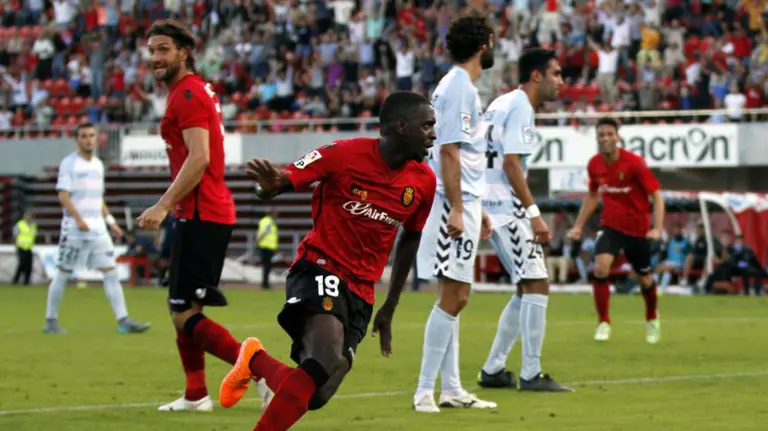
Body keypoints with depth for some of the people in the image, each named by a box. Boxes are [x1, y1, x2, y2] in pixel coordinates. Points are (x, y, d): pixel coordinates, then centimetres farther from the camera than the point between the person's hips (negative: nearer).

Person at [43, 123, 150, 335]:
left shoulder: (98, 164, 16)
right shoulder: (69, 163, -4)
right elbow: (63, 196, -12)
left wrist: (110, 221, 14)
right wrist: (79, 219, -23)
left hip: (97, 228, 6)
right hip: (74, 228, -6)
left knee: (111, 272, -3)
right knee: (63, 273, 0)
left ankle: (123, 321, -8)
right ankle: (50, 321, 10)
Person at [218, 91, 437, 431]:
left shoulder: (424, 181, 3)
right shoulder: (344, 155, -12)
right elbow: (283, 183, -8)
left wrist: (390, 308, 22)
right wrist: (269, 185, -35)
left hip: (361, 291, 6)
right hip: (319, 267, -6)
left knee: (315, 396, -3)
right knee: (327, 361, -33)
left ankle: (255, 361, 27)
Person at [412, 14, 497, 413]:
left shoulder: (460, 86, 17)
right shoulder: (459, 88, -13)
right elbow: (448, 152, -19)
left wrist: (476, 209, 24)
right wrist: (457, 210, -23)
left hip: (460, 204, 10)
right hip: (452, 204, -10)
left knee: (454, 297, 12)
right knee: (453, 296, -10)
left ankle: (450, 389, 16)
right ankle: (424, 390, -9)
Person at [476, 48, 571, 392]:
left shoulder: (502, 103, 17)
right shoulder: (521, 108, -12)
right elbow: (512, 164, -19)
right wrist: (534, 214, -20)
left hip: (491, 206, 10)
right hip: (507, 208, -10)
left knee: (528, 289, 15)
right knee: (537, 285, -9)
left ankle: (493, 370, 16)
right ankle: (531, 374, -10)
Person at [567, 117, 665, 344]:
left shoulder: (634, 163, -18)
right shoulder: (594, 164, -4)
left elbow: (656, 195, -16)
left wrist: (657, 228, -27)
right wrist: (579, 225, 12)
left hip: (638, 228, -2)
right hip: (610, 225, 2)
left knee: (645, 279, 10)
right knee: (600, 267, -21)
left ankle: (652, 318, 41)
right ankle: (603, 323, -7)